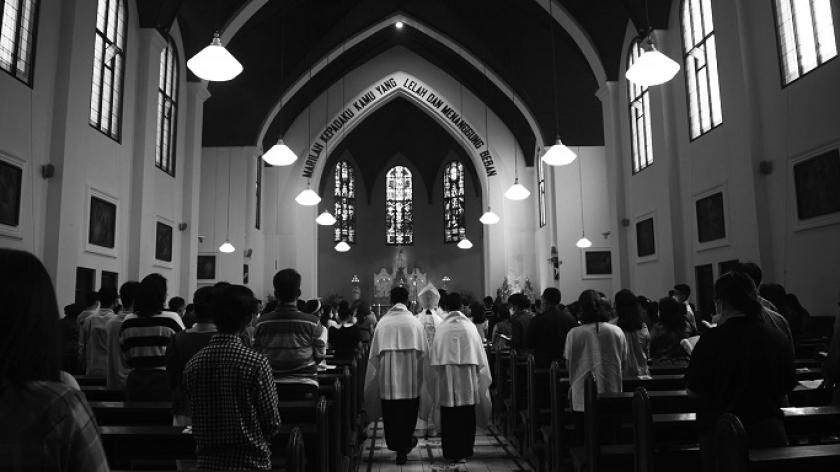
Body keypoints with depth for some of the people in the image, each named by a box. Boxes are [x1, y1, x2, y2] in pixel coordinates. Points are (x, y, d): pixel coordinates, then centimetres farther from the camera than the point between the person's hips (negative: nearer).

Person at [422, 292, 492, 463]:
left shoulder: (441, 328, -7)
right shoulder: (470, 326, -4)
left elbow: (435, 357, -3)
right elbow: (479, 355, 1)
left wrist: (435, 377, 8)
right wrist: (481, 376, 12)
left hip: (447, 378, -1)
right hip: (468, 377, 1)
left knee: (449, 416, 7)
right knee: (467, 416, 11)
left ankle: (451, 452, 13)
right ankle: (464, 451, 18)